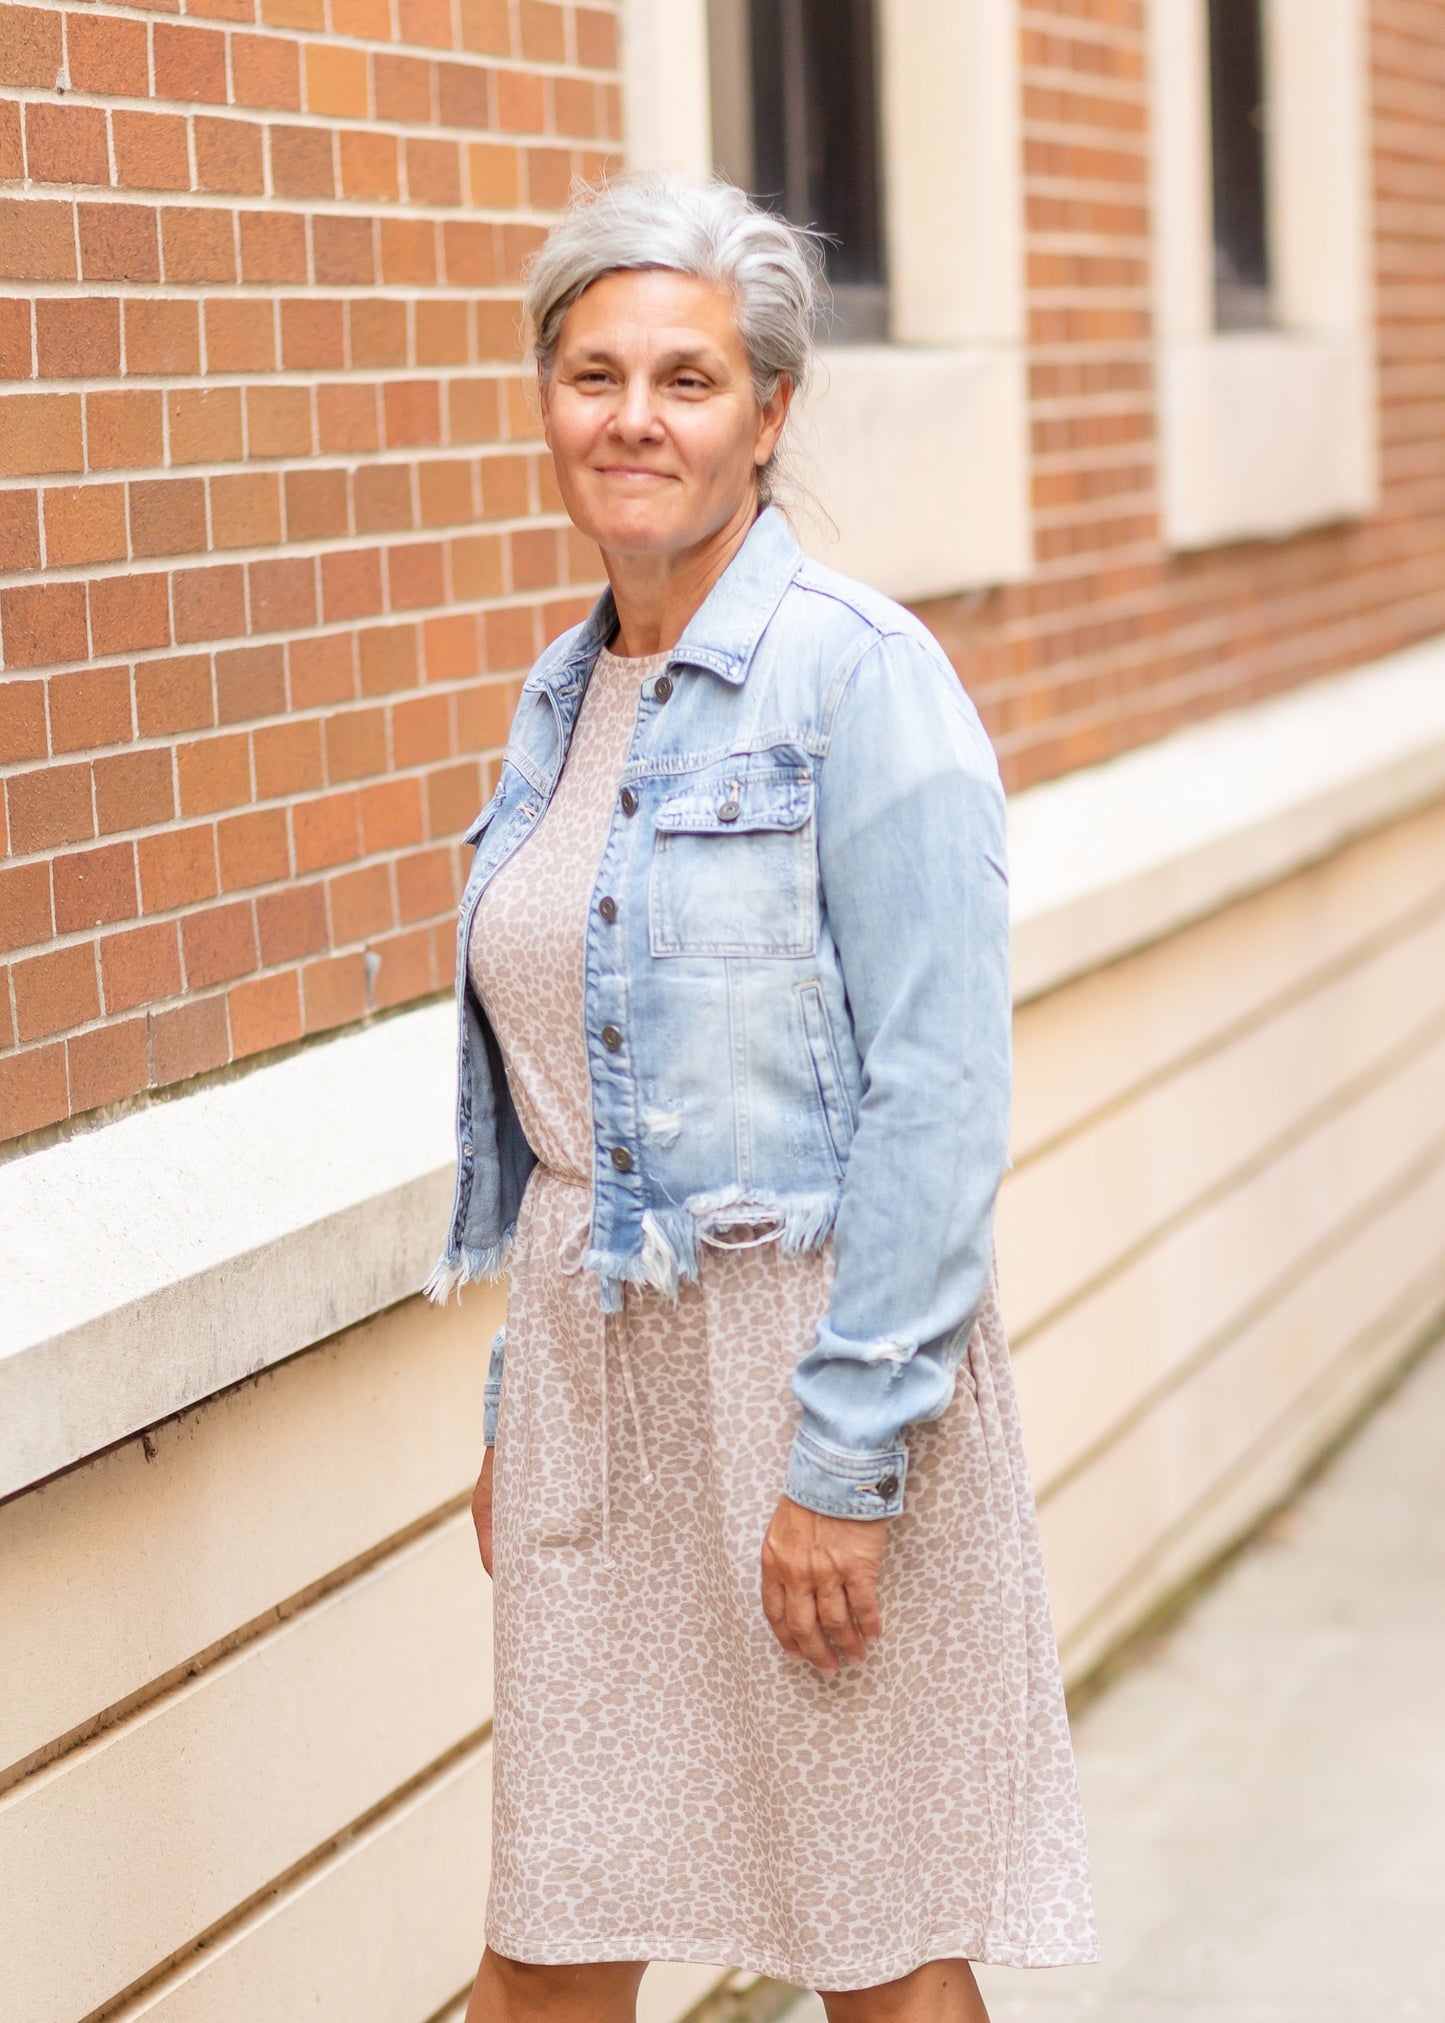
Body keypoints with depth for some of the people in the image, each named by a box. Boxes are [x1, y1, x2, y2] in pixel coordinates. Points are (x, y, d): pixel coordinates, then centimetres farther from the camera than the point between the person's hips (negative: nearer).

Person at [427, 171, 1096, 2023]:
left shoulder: (858, 676, -12)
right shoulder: (565, 693, 11)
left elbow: (938, 1095, -16)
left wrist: (850, 1457, -19)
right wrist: (518, 1408, 17)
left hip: (809, 1354, -6)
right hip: (593, 1365, 7)